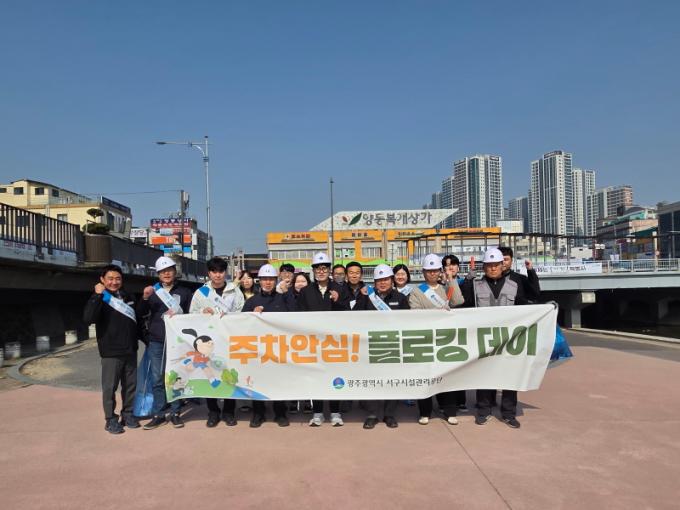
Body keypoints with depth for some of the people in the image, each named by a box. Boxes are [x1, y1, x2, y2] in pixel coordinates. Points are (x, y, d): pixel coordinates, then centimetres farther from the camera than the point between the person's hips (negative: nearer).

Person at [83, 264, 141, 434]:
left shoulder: (128, 298, 13)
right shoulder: (100, 299, -6)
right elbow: (88, 319, -25)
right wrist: (98, 296, -27)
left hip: (130, 350, 5)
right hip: (111, 352, -5)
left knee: (130, 384, 10)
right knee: (110, 387, 1)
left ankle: (128, 414, 23)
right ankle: (110, 419, 12)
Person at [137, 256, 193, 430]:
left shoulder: (184, 292, 9)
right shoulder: (153, 291, 14)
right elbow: (140, 314, 6)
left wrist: (178, 315, -12)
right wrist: (145, 298, -11)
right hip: (156, 342, 1)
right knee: (158, 379, 2)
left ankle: (175, 413, 12)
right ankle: (158, 415, 9)